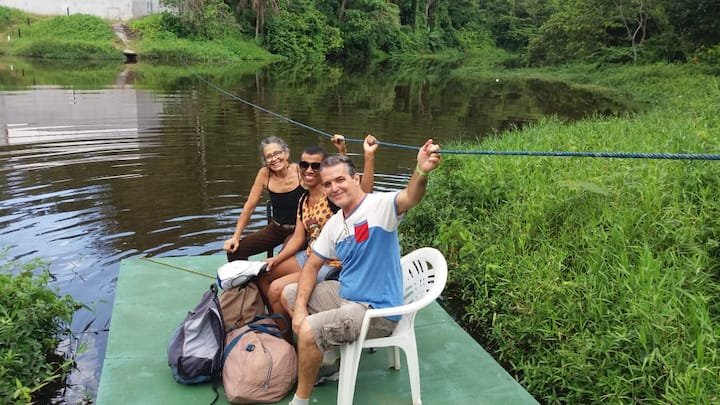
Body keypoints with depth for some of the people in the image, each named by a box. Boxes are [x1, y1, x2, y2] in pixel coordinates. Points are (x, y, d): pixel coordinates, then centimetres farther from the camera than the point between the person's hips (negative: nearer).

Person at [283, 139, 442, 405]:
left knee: (309, 331, -23)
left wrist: (421, 171, -64)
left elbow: (410, 197, -41)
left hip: (377, 311, -9)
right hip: (345, 295, 9)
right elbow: (313, 265, 10)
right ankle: (316, 357, 33)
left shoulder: (379, 206, -19)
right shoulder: (334, 224, 4)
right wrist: (300, 307, -2)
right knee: (289, 294, 19)